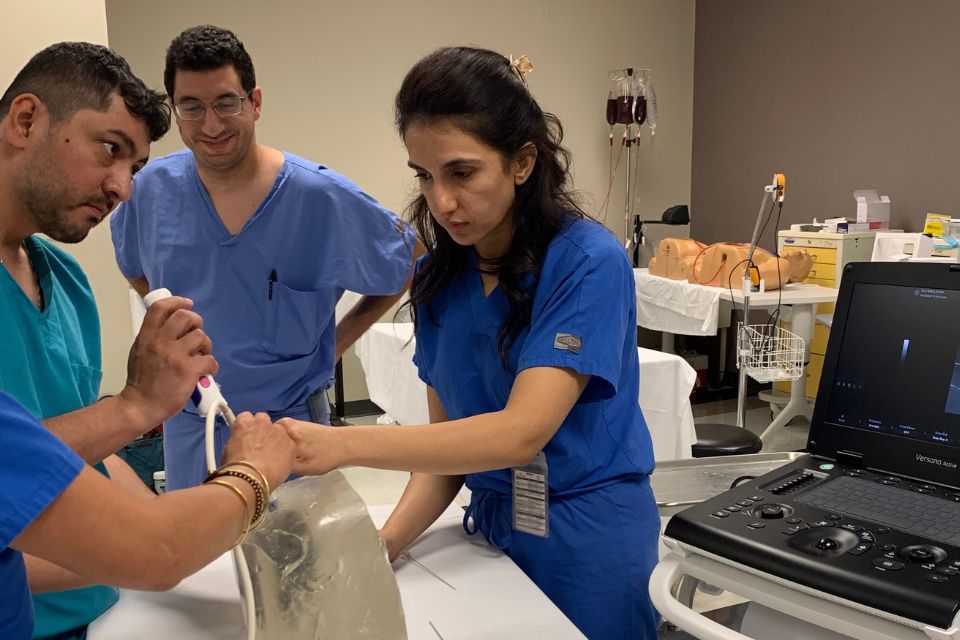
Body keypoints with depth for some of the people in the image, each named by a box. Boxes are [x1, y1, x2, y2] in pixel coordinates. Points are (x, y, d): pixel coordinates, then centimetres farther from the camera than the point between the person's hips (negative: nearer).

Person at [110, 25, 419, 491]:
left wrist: (340, 338, -4)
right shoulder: (153, 188, -4)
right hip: (187, 426, 3)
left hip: (291, 421, -3)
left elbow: (408, 263, -2)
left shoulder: (323, 197, -14)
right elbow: (135, 267, 17)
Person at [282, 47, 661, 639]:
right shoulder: (440, 277, -2)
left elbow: (521, 432, -27)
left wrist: (341, 444, -34)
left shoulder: (589, 263, -19)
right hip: (491, 528, 5)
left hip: (587, 543, -4)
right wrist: (388, 542, -15)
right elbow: (449, 434, 0)